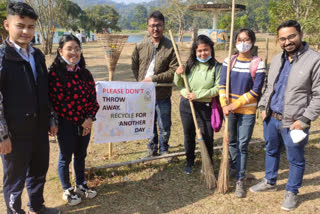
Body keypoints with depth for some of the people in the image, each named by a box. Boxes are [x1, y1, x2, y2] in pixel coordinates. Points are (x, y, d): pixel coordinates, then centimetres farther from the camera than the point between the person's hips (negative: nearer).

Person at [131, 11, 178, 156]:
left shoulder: (170, 47, -10)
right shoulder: (140, 46, 2)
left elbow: (174, 71, -15)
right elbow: (134, 66, 14)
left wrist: (154, 78, -18)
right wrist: (140, 81, 5)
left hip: (162, 95, -3)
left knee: (165, 128, 12)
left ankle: (164, 150, 36)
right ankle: (152, 149, 39)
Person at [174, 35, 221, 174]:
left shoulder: (216, 67, -10)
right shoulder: (190, 64, 0)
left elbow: (218, 88, -14)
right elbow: (179, 84, 8)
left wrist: (198, 94, -19)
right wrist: (178, 74, -13)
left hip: (205, 107, -3)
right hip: (186, 104, 4)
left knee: (207, 137, 2)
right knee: (189, 135, 16)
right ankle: (189, 162, 37)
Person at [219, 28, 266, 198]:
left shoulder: (258, 64, -7)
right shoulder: (229, 61, 2)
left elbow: (256, 90, -11)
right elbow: (222, 85, -1)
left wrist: (236, 104, -15)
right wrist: (224, 105, -14)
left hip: (247, 110, -3)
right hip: (229, 108, 3)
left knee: (243, 145, 0)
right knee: (231, 141, 17)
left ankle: (240, 180, 9)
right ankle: (234, 166, 41)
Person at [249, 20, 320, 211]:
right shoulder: (277, 59, 7)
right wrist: (263, 107, 9)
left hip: (293, 123, -6)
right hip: (271, 118, 6)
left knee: (295, 159, 10)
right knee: (271, 151, 22)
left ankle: (292, 192, 31)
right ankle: (270, 182, 44)